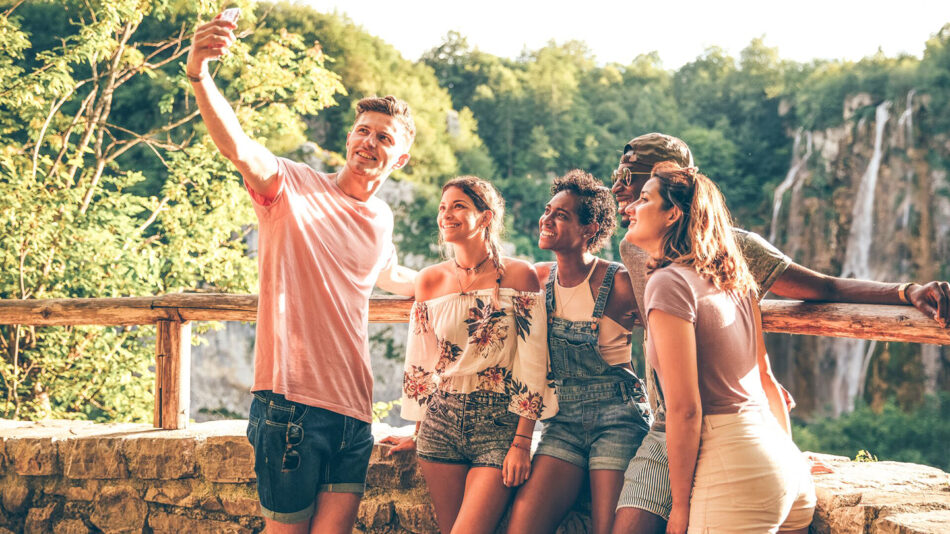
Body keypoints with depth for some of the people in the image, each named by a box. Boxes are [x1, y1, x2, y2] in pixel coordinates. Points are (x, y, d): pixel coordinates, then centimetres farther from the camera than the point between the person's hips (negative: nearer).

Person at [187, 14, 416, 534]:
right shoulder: (293, 186, -1)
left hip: (353, 412, 5)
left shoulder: (381, 219, 17)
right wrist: (199, 77, -40)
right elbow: (237, 146, -23)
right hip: (291, 400, -5)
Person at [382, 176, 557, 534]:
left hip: (500, 423, -3)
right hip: (442, 421, 4)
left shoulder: (519, 276, -4)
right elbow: (420, 364, 14)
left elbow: (532, 364, -6)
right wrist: (418, 434, 16)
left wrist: (522, 442, -11)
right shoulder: (431, 280, 7)